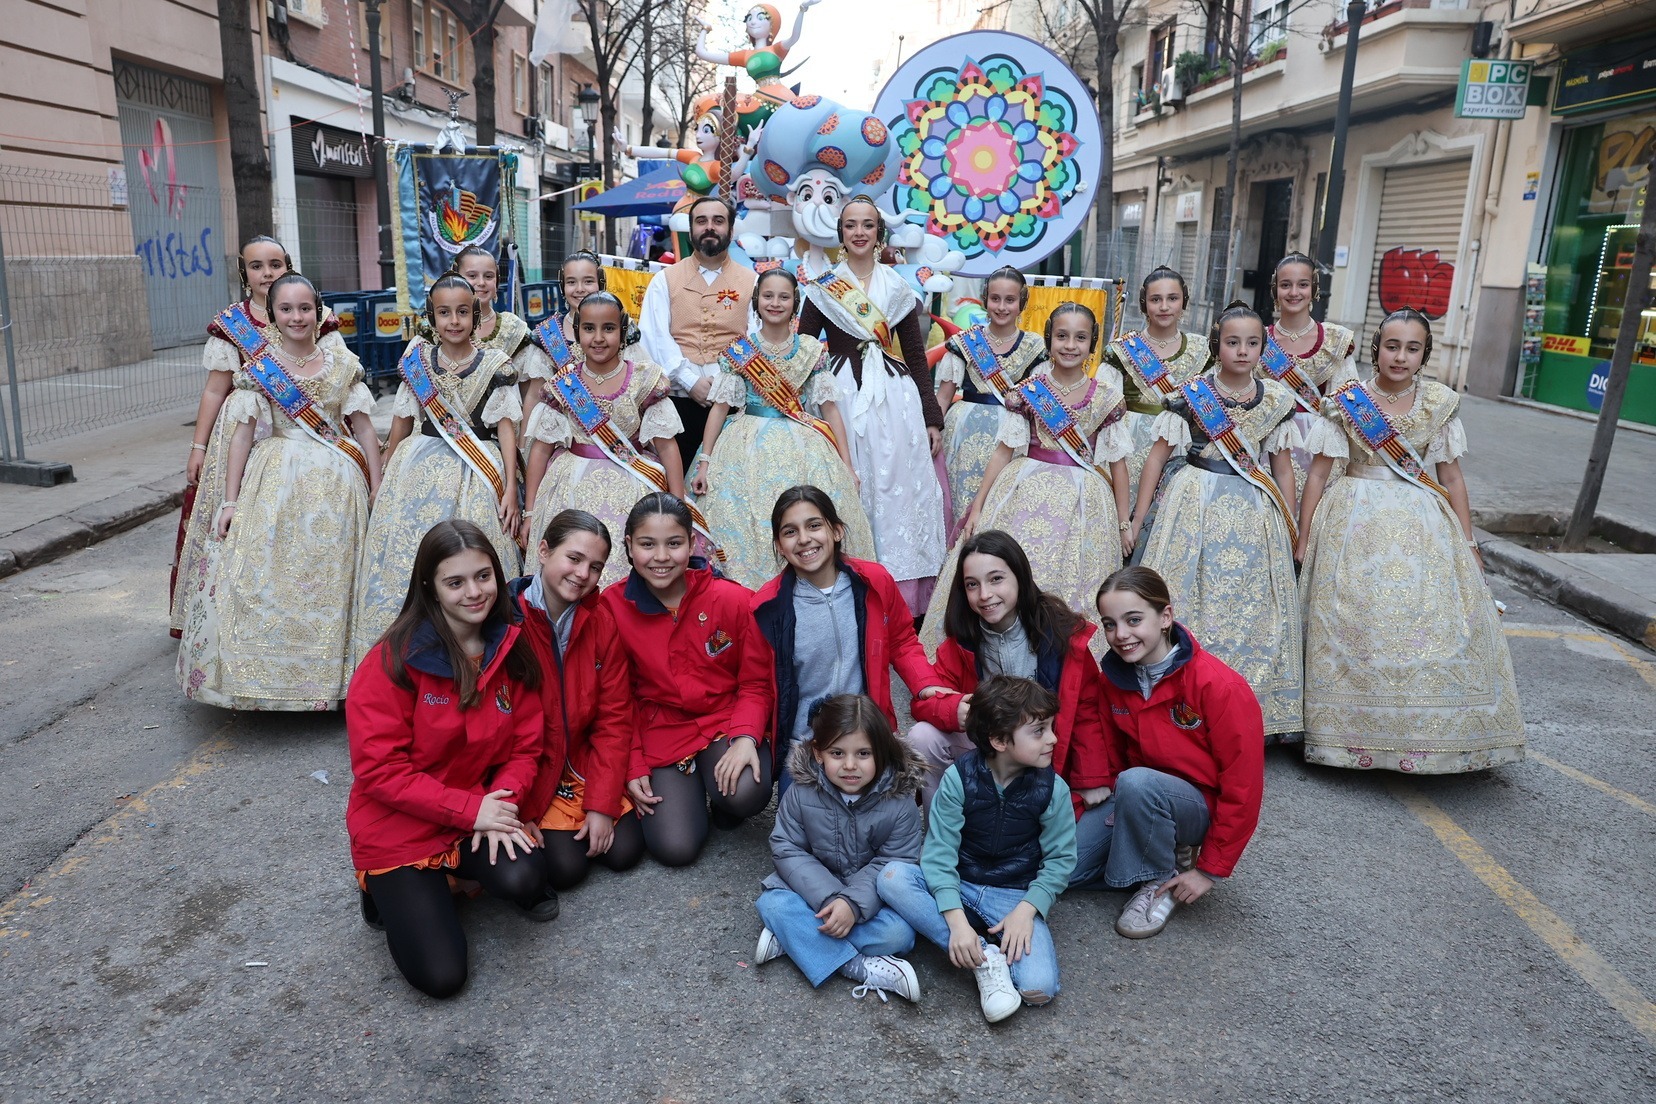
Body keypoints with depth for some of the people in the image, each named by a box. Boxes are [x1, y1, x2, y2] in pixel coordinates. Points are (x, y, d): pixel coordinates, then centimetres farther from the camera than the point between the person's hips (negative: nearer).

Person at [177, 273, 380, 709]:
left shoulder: (343, 363, 5)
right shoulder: (258, 369, 1)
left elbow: (364, 428, 6)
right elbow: (242, 433, -1)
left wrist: (377, 490, 3)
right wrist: (230, 500, -5)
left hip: (338, 483, 1)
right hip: (277, 481, -1)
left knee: (332, 582, 6)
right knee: (267, 579, -4)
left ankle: (329, 674, 19)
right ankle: (271, 675, 9)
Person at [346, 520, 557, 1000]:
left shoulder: (513, 650, -3)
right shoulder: (395, 659, -18)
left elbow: (526, 745, 1)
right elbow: (378, 767, -19)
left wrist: (503, 801, -19)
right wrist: (470, 808, -22)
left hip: (485, 812, 4)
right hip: (400, 828, -3)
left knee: (522, 879, -27)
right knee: (440, 975, -10)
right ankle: (386, 890, 19)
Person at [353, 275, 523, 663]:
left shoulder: (495, 365, 0)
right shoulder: (418, 360, 8)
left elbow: (506, 427, -2)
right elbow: (401, 423, 14)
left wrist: (510, 489, -9)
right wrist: (385, 477, 18)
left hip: (476, 476, -3)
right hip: (419, 470, 3)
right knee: (407, 559, -1)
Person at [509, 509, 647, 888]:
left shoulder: (601, 621, -6)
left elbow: (614, 718, -4)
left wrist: (602, 803, -9)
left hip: (587, 765, 4)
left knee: (625, 851, -8)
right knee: (566, 868, -14)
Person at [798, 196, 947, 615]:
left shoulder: (899, 289, 10)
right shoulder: (823, 288, 6)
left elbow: (917, 356, 10)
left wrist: (933, 418, 6)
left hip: (896, 398, 1)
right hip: (843, 397, -1)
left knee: (899, 493, 0)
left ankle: (903, 602, 7)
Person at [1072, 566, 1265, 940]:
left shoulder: (1219, 685, -24)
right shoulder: (1113, 678, -6)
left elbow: (1243, 786, -19)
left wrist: (1211, 869, -15)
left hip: (1201, 807, -6)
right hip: (1135, 800, 6)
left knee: (1136, 782, -36)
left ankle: (1161, 879, -10)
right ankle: (1167, 852, 8)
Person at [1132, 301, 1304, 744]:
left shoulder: (1276, 399, 5)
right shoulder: (1192, 394, -3)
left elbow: (1282, 467, 12)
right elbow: (1157, 457, 0)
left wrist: (1291, 529, 9)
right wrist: (1136, 521, -2)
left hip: (1256, 514, 3)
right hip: (1198, 505, -2)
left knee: (1251, 608, 6)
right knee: (1191, 603, -1)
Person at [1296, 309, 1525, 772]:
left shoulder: (1440, 404, 5)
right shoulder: (1346, 402, -1)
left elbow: (1452, 477, 9)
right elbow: (1318, 473, 0)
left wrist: (1468, 542, 8)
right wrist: (1304, 538, -3)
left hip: (1424, 525, 2)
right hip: (1358, 523, -2)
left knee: (1434, 623, -1)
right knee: (1354, 624, -4)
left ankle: (1430, 735, 13)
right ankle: (1353, 731, 9)